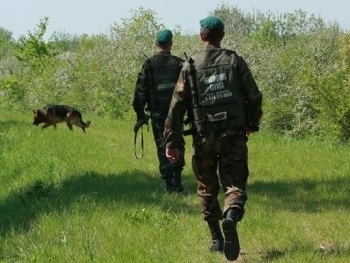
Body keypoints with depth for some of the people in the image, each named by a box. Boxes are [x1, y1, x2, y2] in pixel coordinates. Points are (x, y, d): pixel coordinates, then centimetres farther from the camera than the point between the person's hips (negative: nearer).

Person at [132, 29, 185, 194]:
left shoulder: (149, 65, -4)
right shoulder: (180, 64, -1)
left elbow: (140, 92, -3)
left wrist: (140, 115, 4)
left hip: (157, 114, -1)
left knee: (163, 149, 5)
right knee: (178, 147, 15)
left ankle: (170, 185, 2)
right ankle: (177, 180, 9)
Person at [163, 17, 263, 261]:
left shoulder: (190, 66, -1)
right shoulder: (235, 61, 1)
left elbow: (177, 106, -4)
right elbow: (255, 97, 4)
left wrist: (172, 142, -1)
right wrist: (251, 124, 21)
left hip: (204, 138, 1)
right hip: (233, 136, 0)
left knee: (208, 190, 16)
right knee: (235, 185, 0)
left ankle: (217, 239, 18)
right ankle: (231, 217, -31)